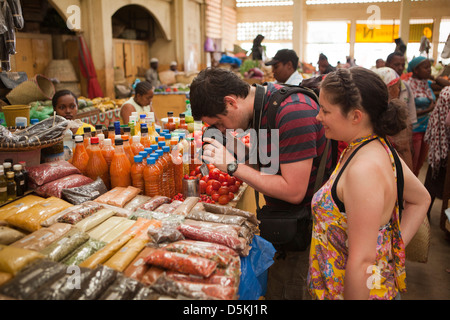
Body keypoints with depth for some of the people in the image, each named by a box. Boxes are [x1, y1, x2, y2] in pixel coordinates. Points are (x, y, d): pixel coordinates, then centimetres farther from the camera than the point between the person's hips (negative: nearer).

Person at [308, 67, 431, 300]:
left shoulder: (364, 170, -31)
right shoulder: (377, 148, -3)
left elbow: (362, 261, -29)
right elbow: (420, 199, 10)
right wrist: (395, 246, 4)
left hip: (360, 290, -8)